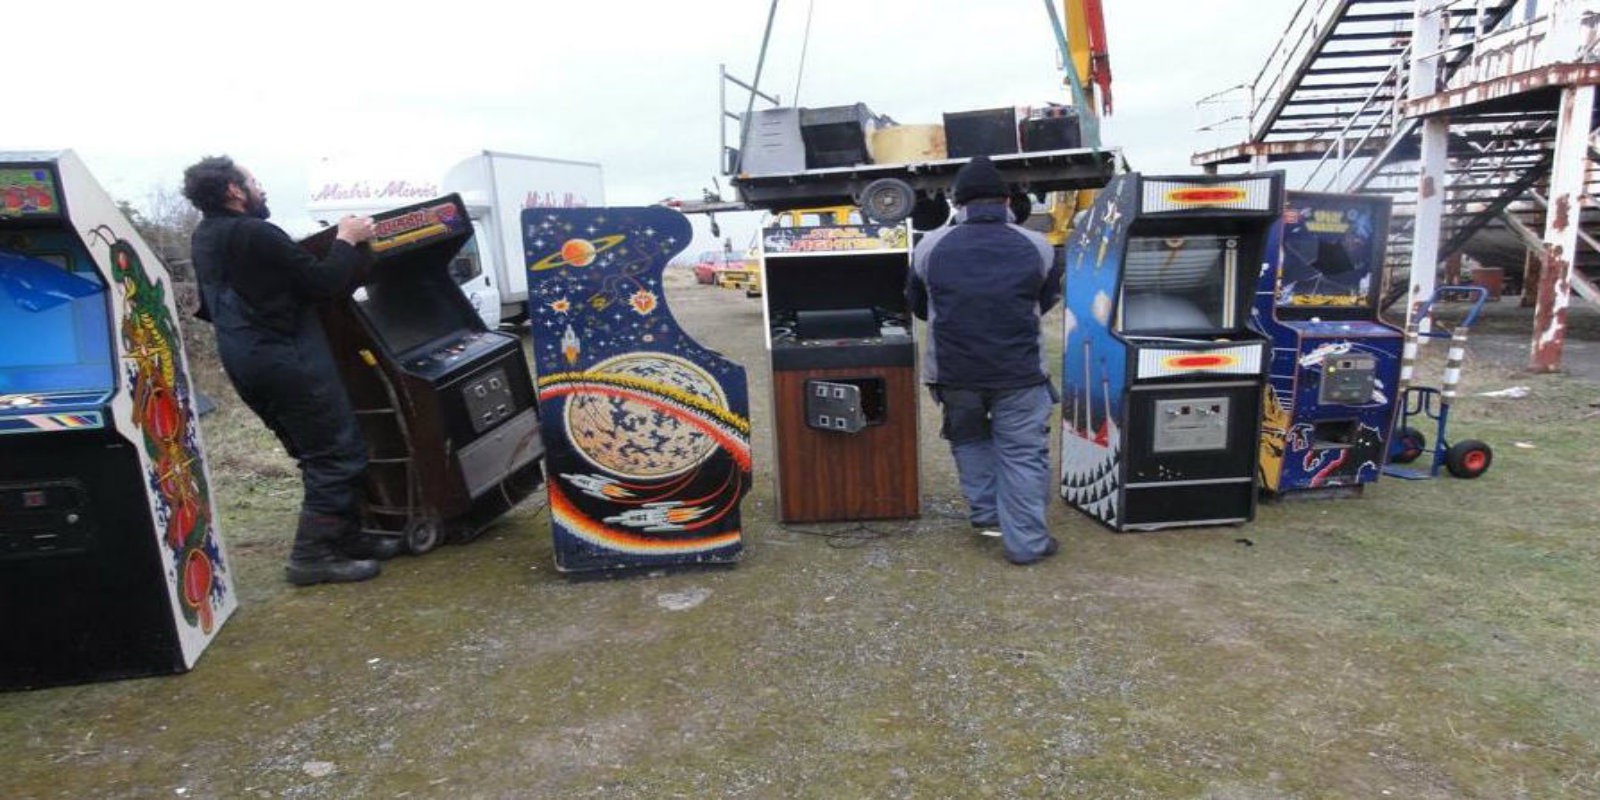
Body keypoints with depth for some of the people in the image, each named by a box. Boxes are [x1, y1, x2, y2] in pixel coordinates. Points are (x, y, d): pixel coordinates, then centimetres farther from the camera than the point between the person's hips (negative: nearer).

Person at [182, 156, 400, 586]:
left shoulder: (204, 239, 14)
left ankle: (347, 537, 22)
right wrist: (346, 240, 0)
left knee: (320, 453, 17)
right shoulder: (254, 234, -16)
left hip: (246, 361, 10)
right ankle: (313, 556, -3)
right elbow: (324, 282, -15)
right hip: (287, 361, -10)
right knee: (339, 454, -5)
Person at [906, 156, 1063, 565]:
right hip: (1019, 373, -1)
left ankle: (986, 513, 26)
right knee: (1022, 453, 8)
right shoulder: (1037, 247, -1)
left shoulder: (930, 247, -1)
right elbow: (1048, 301, 14)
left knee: (969, 439, 24)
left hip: (953, 371, 1)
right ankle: (1025, 542, 13)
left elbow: (916, 305, 12)